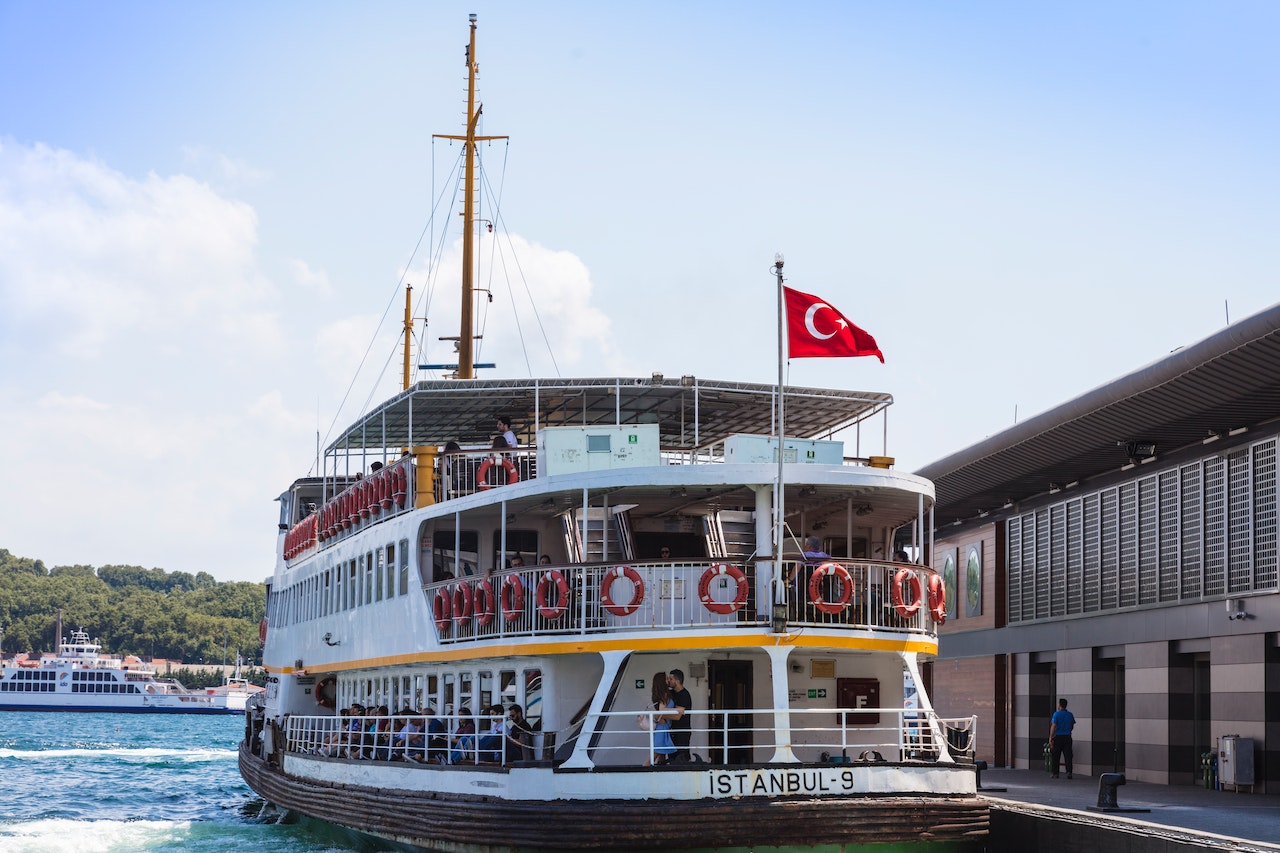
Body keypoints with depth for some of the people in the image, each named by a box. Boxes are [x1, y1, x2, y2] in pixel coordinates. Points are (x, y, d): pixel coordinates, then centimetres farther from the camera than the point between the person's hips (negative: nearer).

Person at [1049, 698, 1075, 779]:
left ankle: (1055, 773, 9)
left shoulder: (1056, 714, -8)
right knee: (1068, 756, 1)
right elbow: (1072, 727, 15)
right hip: (1067, 737, 3)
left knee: (1056, 757, 6)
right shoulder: (1070, 715, 5)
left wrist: (1050, 738, -12)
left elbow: (1053, 726, -13)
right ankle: (1069, 772, -13)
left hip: (1058, 737, -3)